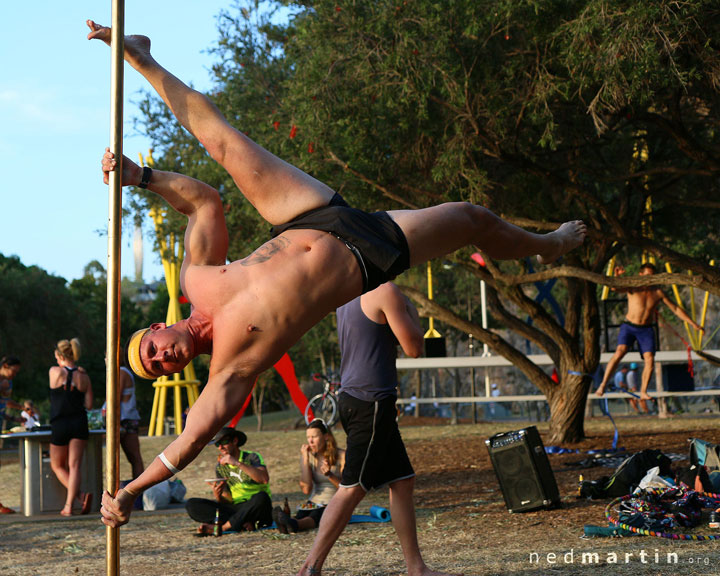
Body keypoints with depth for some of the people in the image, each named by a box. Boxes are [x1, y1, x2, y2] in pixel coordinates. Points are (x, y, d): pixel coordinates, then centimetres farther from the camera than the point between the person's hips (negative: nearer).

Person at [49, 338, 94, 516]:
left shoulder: (54, 372, -6)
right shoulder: (84, 377, 1)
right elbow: (89, 405, 4)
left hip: (59, 426, -2)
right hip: (80, 424, 2)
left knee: (57, 466, 14)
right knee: (74, 467, 3)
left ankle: (80, 496, -4)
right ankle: (69, 505, -7)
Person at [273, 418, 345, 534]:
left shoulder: (341, 456, -4)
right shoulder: (309, 456, 6)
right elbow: (306, 489, -6)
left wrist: (329, 475, -24)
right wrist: (305, 459, -8)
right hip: (314, 502, 3)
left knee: (316, 514, -37)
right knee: (301, 514, -32)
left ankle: (294, 524, -69)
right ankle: (285, 524, -67)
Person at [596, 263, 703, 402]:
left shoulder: (658, 293, 1)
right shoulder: (632, 288, -6)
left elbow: (676, 309, 7)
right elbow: (615, 288, -26)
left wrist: (693, 324, 5)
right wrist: (616, 276, -48)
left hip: (646, 330, 3)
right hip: (629, 327, -2)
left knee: (650, 360, -14)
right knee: (620, 352, -23)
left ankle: (643, 392, -5)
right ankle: (603, 385, -20)